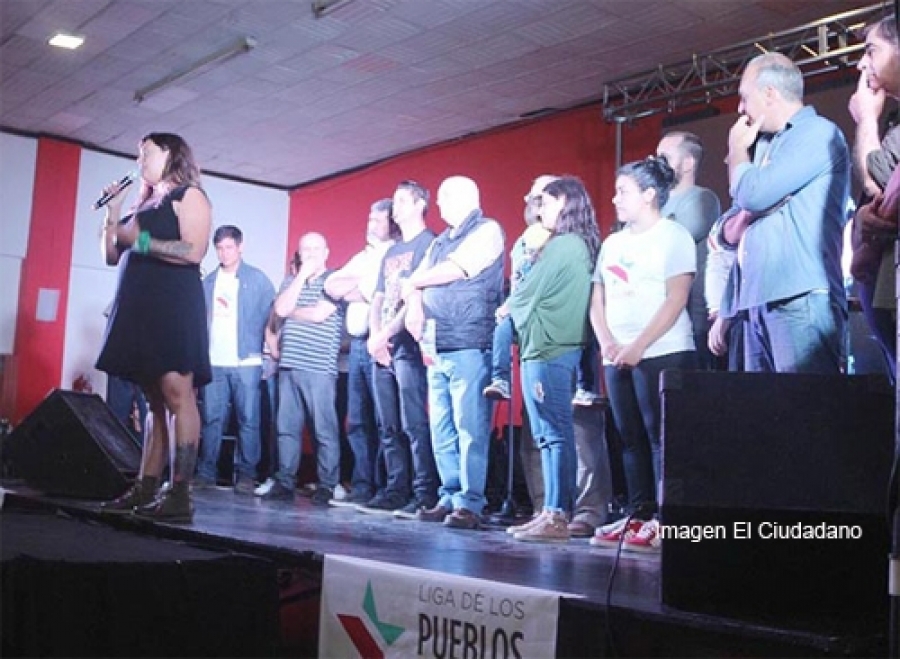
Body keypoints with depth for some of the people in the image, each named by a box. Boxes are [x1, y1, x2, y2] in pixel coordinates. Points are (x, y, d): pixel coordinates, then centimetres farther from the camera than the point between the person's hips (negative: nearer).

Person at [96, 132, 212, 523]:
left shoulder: (188, 195, 0)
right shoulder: (145, 203, 22)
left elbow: (193, 251, -15)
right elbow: (112, 256, 21)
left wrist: (140, 239, -12)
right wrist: (113, 213, 10)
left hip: (173, 304, -8)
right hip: (141, 307, 8)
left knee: (177, 395, -13)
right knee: (155, 402, 7)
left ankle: (180, 495, -15)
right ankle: (145, 489, 6)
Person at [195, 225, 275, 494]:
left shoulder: (258, 279, 4)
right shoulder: (208, 282, 14)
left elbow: (271, 317, 3)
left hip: (246, 362, -3)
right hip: (214, 362, 3)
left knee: (248, 420, -2)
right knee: (211, 419, 3)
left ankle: (246, 474, 3)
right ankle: (206, 472, 9)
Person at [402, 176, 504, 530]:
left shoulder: (488, 230, 0)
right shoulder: (440, 242, 23)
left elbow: (453, 271, -11)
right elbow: (416, 283, 17)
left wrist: (412, 283, 4)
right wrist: (414, 305, -7)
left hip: (470, 347, -8)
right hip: (437, 348, 8)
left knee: (469, 429, -8)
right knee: (442, 431, 6)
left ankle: (470, 504, -5)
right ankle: (450, 498, 12)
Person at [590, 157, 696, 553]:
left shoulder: (673, 236, -1)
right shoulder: (612, 244, 19)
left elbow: (676, 300, -11)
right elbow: (597, 301, 16)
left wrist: (638, 346, -17)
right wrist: (607, 342, -2)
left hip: (663, 353, -7)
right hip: (617, 357, 7)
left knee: (661, 437, -8)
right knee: (631, 439, 6)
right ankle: (638, 516, 11)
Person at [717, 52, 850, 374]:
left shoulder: (818, 134, -1)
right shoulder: (765, 145, 25)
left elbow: (752, 194, -13)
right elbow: (730, 232, 23)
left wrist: (737, 148, 7)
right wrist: (739, 222, -2)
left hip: (799, 301, -8)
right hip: (757, 303, 8)